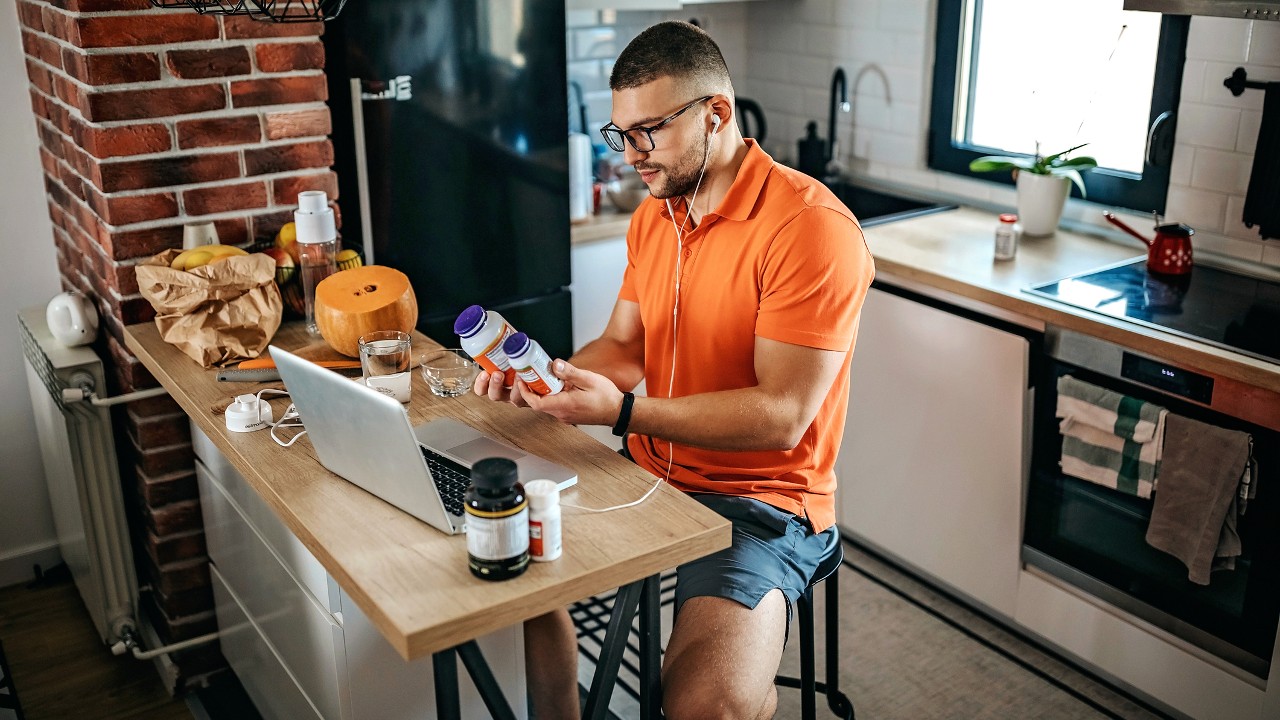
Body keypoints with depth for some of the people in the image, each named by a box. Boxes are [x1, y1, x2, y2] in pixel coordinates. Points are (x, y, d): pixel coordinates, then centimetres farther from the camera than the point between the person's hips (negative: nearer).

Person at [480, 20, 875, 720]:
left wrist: (623, 411, -26)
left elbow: (782, 416, -21)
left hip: (761, 501, -7)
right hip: (650, 473, 8)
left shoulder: (812, 228, -18)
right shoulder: (653, 216, 10)